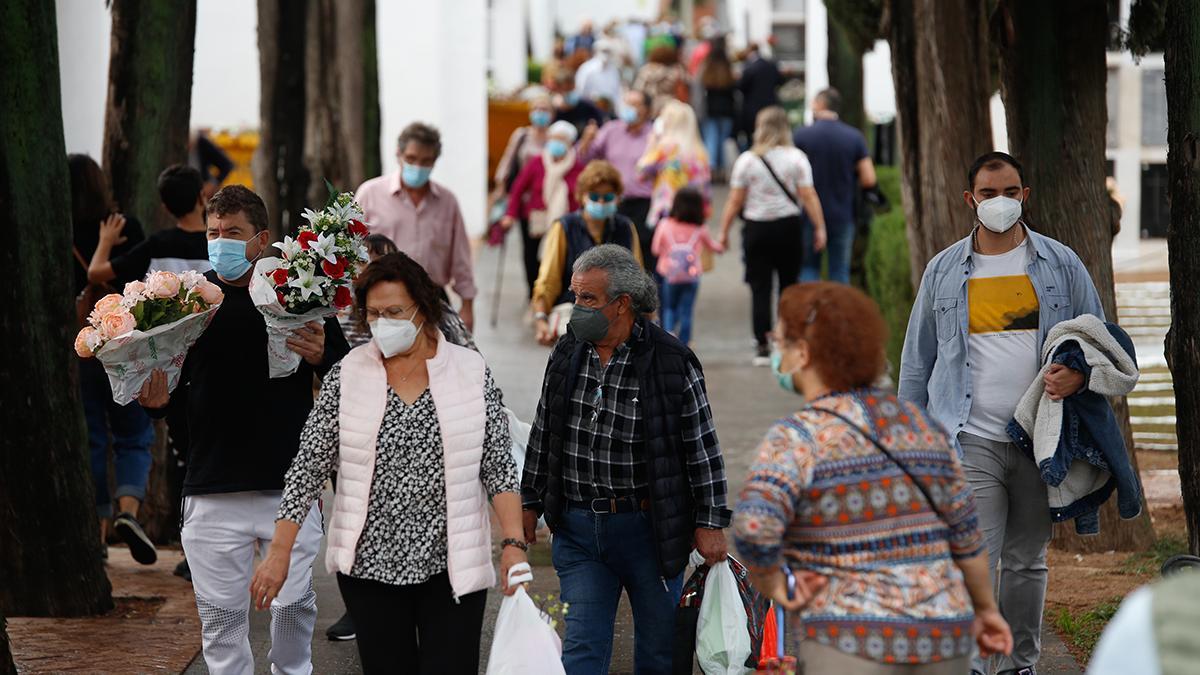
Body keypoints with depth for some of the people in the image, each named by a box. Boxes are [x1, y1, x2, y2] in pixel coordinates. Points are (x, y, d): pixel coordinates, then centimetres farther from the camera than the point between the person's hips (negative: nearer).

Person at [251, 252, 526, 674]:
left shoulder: (472, 373, 0)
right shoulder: (347, 376, 1)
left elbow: (498, 468, -1)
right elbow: (309, 466, 1)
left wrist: (514, 543, -12)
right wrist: (280, 551, -4)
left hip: (451, 566, -1)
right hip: (370, 565, 1)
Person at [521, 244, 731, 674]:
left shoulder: (672, 363, -11)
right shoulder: (566, 354, 3)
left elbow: (703, 449, -7)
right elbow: (543, 435, 14)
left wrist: (710, 523, -7)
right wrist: (530, 503, 16)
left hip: (649, 529, -3)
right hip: (578, 528, 3)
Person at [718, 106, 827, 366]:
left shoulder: (746, 160, -2)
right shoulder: (796, 158, -2)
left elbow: (735, 201, -2)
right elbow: (808, 196, -7)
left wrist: (724, 231, 6)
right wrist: (820, 228, -2)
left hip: (757, 228, 0)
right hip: (788, 227, 0)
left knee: (760, 288, 1)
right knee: (789, 285, 11)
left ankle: (763, 346, -5)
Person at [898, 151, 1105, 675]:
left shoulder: (1061, 265, 7)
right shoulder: (944, 270, 8)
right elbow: (916, 360, 14)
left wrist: (1080, 375, -12)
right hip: (970, 441, -1)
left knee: (1026, 562, 11)